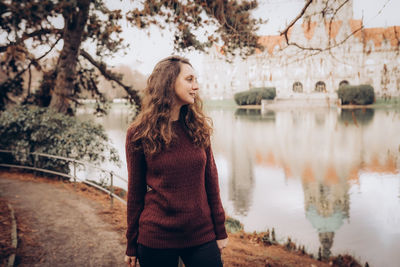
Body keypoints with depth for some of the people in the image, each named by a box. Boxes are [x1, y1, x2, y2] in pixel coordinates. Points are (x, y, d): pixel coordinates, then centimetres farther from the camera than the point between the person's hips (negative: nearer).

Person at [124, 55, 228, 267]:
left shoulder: (198, 127, 2)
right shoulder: (139, 133, -5)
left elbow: (210, 180, 5)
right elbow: (135, 190, -1)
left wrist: (220, 231, 5)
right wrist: (132, 246, 3)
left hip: (202, 236, 2)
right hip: (155, 239, -2)